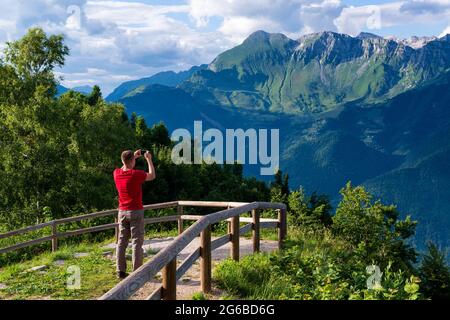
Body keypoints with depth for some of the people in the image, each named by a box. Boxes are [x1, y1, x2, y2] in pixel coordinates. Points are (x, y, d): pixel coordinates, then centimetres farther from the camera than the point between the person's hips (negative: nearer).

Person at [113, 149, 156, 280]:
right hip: (136, 212, -5)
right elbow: (152, 176, 2)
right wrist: (149, 159, 11)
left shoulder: (117, 174, 0)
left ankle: (121, 271, 10)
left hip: (122, 212, 5)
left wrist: (133, 157, 27)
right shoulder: (136, 174, -16)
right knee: (137, 242, -2)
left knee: (122, 242, 8)